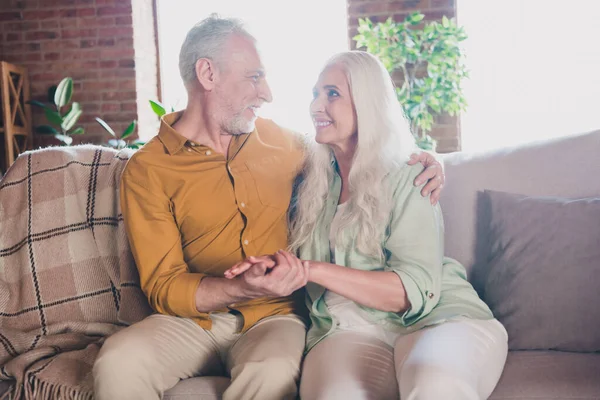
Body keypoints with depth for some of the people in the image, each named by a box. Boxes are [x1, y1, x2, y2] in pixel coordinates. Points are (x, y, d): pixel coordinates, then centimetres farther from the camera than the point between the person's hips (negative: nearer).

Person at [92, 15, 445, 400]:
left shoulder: (278, 139, 7)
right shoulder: (147, 170, -5)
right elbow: (163, 288, -8)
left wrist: (414, 162, 6)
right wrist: (244, 289, -27)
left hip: (274, 316, 1)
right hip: (195, 318, 0)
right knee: (119, 362, -30)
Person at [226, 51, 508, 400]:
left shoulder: (407, 178, 1)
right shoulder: (315, 182, 15)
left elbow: (416, 291, -9)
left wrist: (312, 269, -15)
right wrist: (270, 266, 4)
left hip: (438, 318, -1)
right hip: (350, 328, 2)